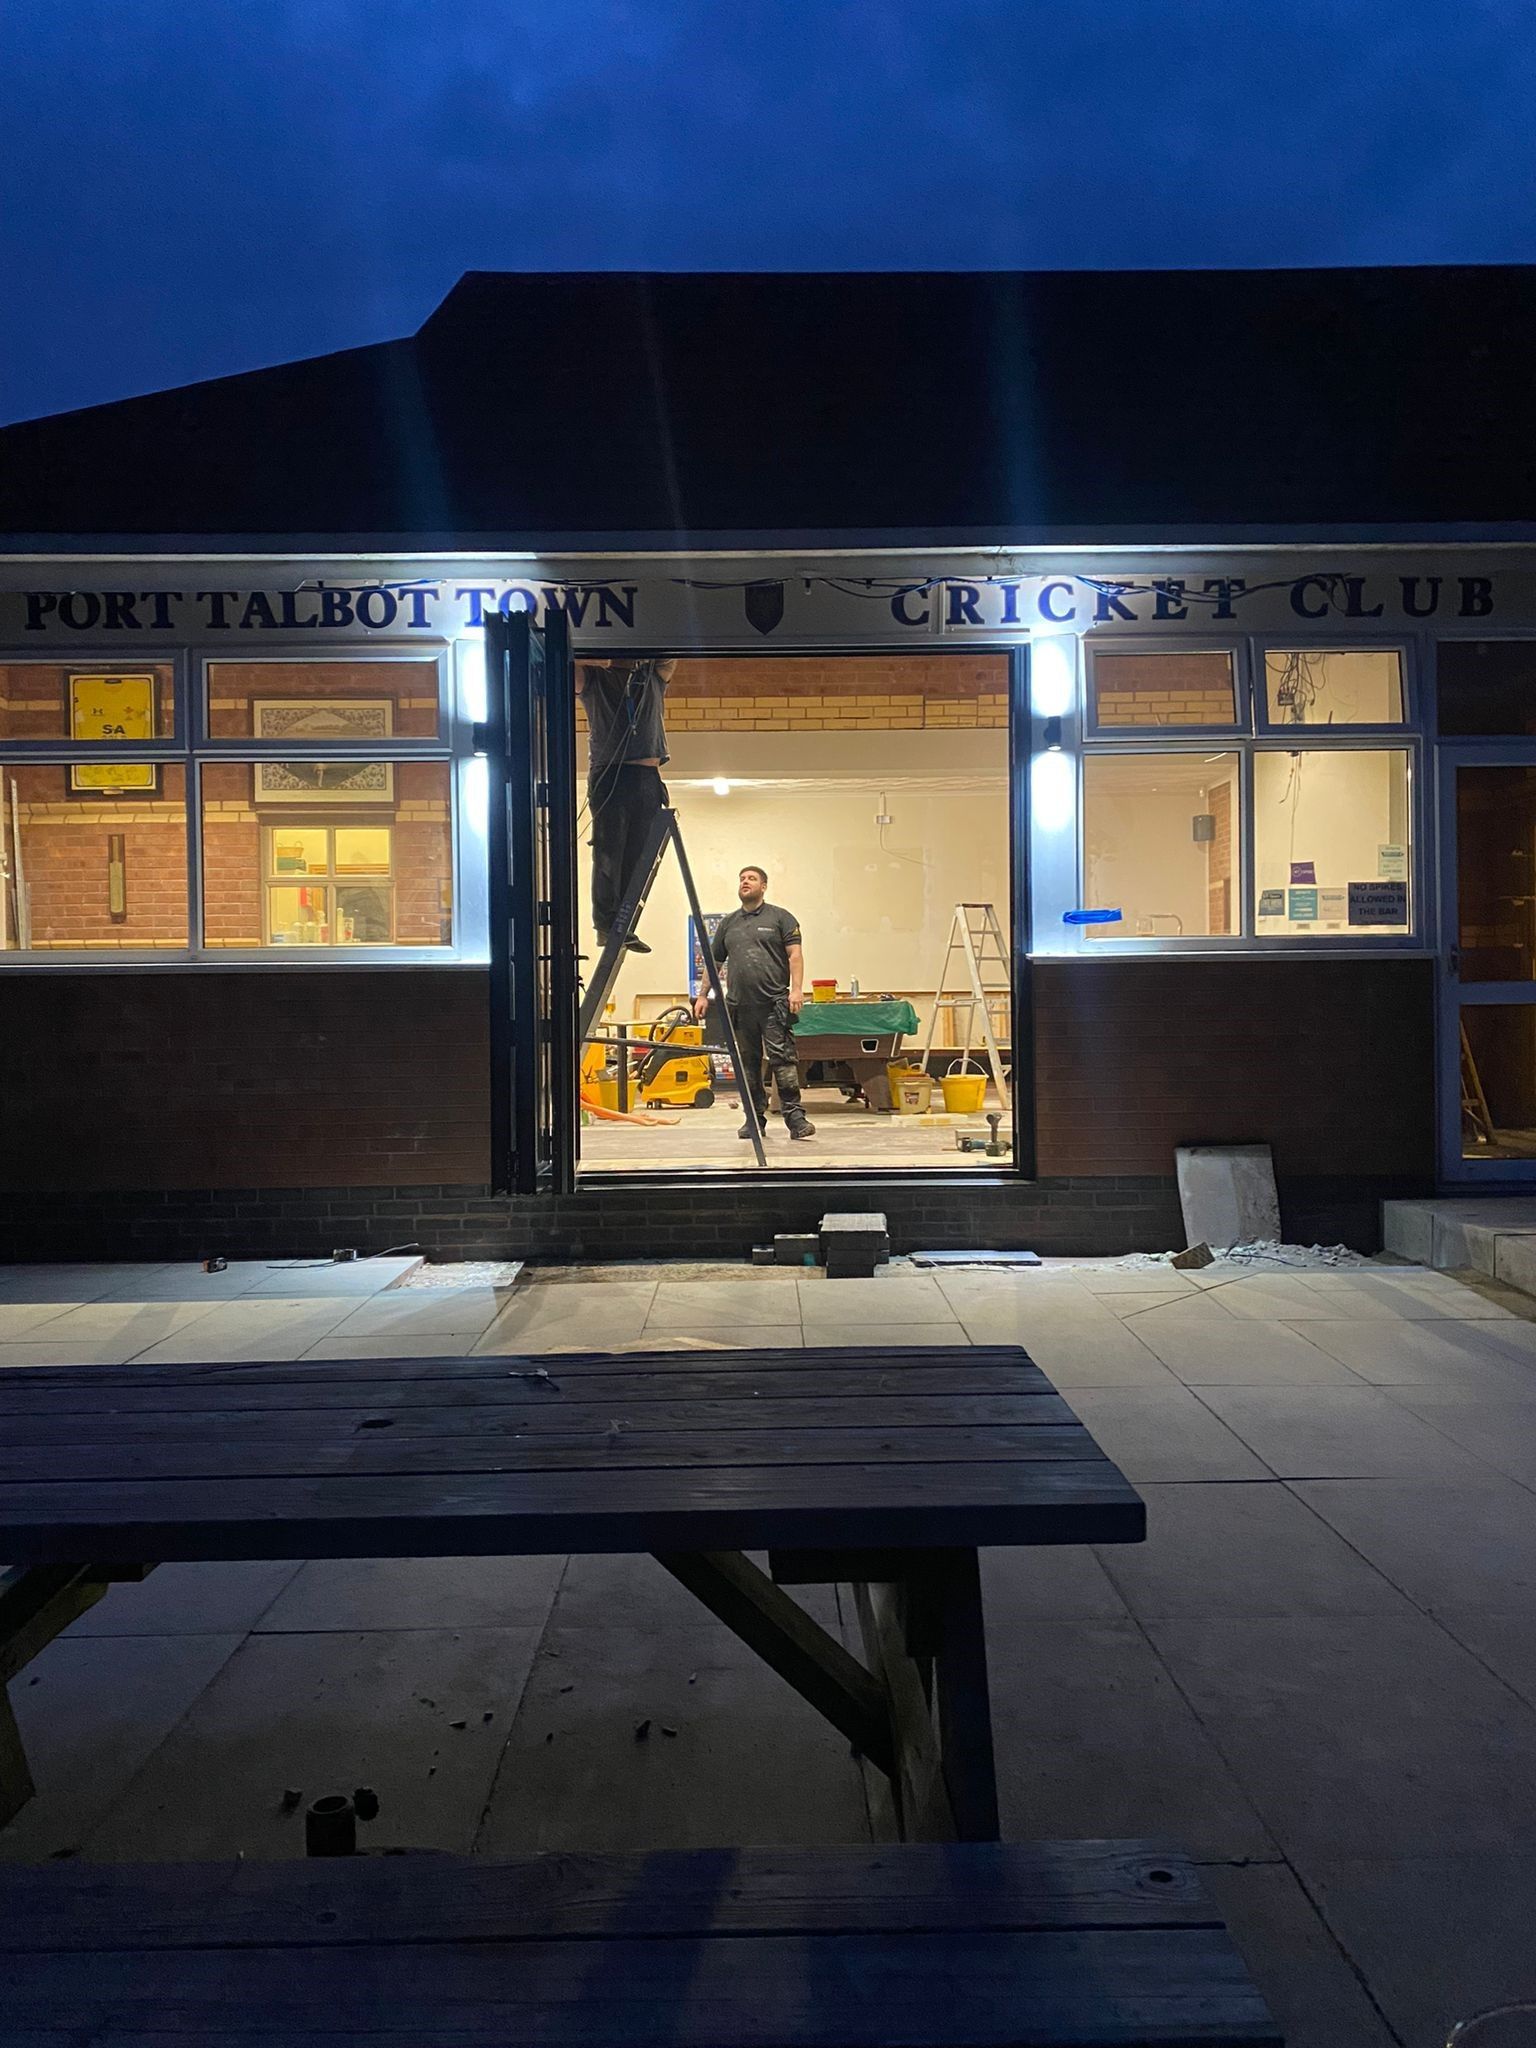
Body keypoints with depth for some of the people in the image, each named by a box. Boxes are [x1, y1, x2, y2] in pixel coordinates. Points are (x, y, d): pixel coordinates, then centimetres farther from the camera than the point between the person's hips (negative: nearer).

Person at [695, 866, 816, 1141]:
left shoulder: (780, 918, 6)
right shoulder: (728, 923, 18)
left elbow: (795, 955, -2)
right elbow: (714, 963, 23)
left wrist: (797, 989, -14)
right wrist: (703, 995, 17)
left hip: (774, 1004, -4)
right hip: (739, 1005, 5)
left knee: (783, 1059, -10)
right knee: (747, 1064, 7)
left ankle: (795, 1117, -10)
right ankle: (755, 1117, 14)